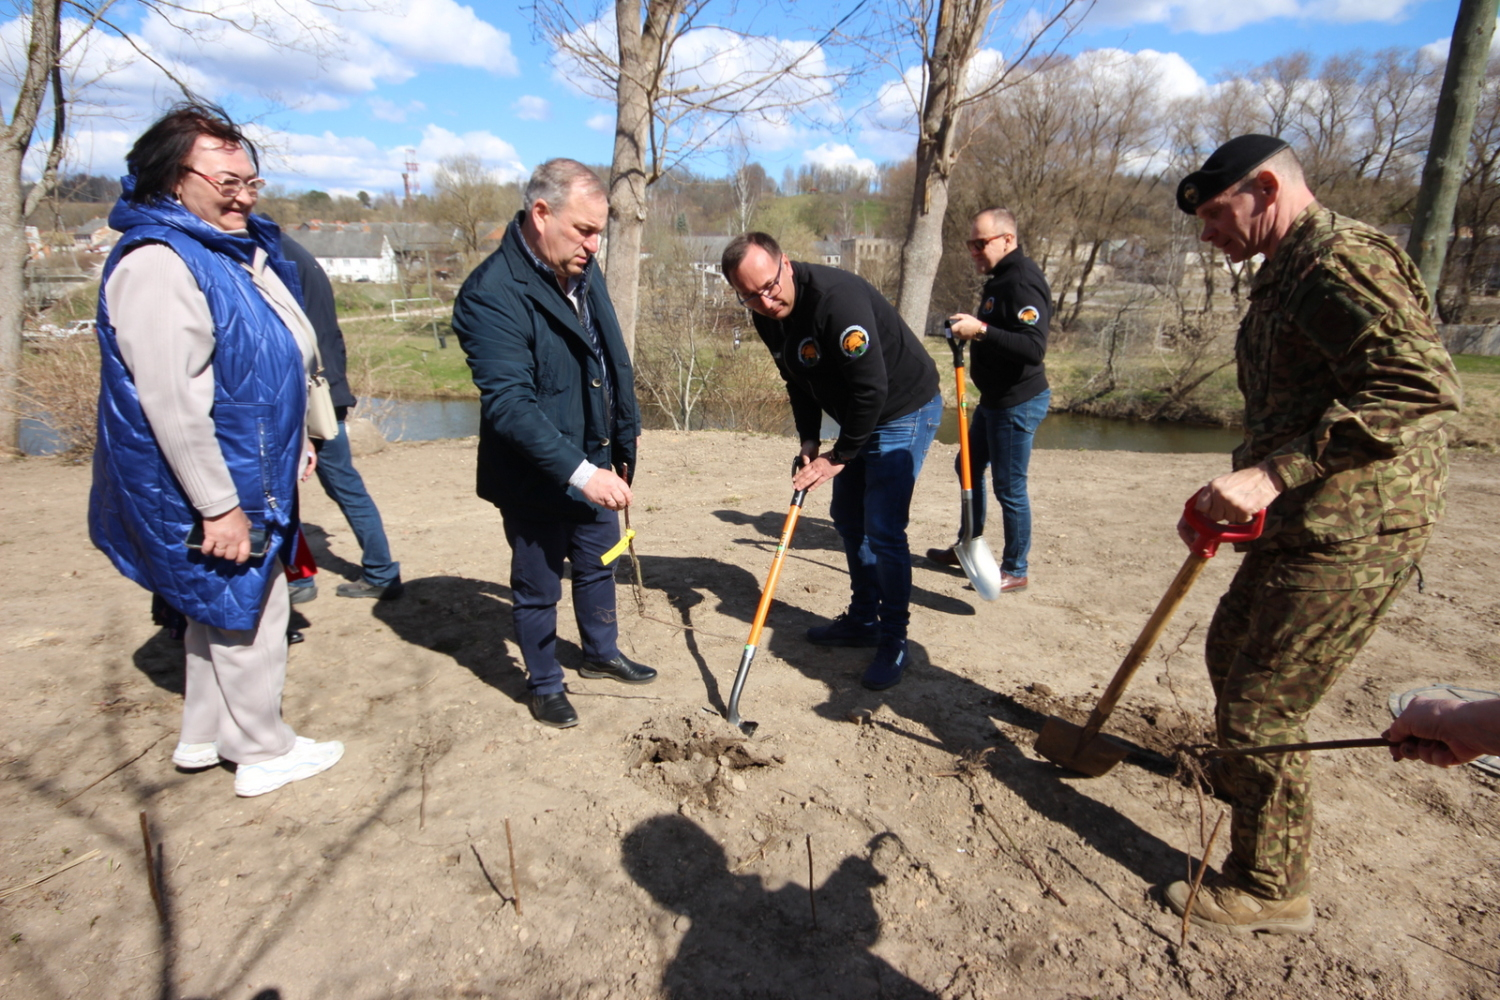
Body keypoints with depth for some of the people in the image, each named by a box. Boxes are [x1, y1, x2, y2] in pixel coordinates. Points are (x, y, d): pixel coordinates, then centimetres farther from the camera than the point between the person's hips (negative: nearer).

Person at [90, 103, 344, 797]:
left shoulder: (246, 248, 10)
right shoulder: (156, 264, -22)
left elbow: (281, 362, 19)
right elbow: (170, 402, -26)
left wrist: (297, 441, 22)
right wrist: (219, 504, -24)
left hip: (257, 475, 10)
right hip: (211, 487, -10)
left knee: (218, 610, 21)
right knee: (247, 613, 5)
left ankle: (203, 736, 39)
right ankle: (264, 752, 23)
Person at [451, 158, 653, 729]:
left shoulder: (584, 272, 3)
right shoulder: (491, 294, -22)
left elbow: (615, 364, 12)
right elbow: (510, 403, -30)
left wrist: (623, 445, 14)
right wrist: (578, 471, -35)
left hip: (594, 468, 7)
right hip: (536, 481, -7)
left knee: (598, 569, 23)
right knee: (537, 587, 12)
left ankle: (601, 654, 46)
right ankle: (544, 685, 34)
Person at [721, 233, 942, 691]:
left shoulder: (837, 297, -31)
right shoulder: (768, 317, -3)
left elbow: (872, 387, -30)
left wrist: (840, 456, -20)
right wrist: (809, 440, 0)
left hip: (904, 411, -9)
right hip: (857, 417, 9)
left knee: (882, 530, -11)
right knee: (847, 517, 15)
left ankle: (893, 641, 6)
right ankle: (863, 619, 31)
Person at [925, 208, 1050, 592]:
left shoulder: (1022, 282, -20)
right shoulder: (999, 279, 12)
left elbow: (1034, 348, -31)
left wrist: (981, 331, -35)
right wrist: (972, 331, 11)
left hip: (1018, 403, -11)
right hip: (995, 398, 11)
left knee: (1009, 487, -1)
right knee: (968, 466, 20)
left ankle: (1015, 571, 14)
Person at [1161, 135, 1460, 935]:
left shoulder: (1342, 258, -18)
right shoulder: (1283, 275, 16)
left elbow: (1422, 383, -31)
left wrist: (1274, 474, -34)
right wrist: (1226, 498, 17)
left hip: (1348, 535, -11)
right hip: (1300, 525, 11)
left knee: (1262, 706, -2)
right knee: (1229, 652, 26)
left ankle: (1270, 891, 17)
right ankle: (1246, 775, 53)